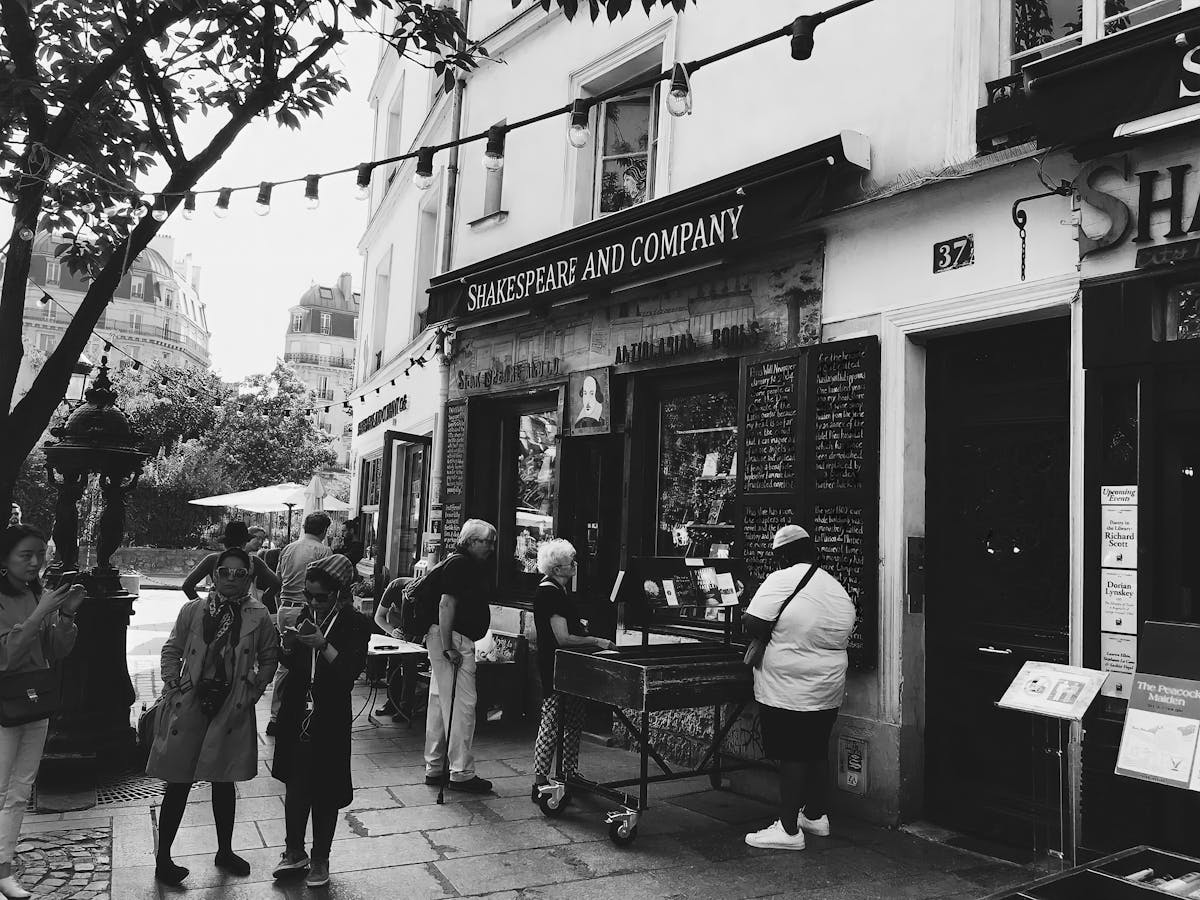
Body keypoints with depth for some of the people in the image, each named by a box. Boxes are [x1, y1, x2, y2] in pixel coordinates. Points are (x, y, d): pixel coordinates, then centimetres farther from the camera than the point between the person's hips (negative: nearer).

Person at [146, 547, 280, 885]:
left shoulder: (259, 616, -1)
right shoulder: (193, 610, 0)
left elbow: (269, 657, 10)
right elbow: (171, 650, 9)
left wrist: (255, 688, 1)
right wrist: (173, 683, -1)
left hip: (232, 708, 1)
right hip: (189, 704, -1)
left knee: (224, 782, 13)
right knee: (178, 783, 4)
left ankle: (225, 851, 30)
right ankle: (163, 858, 18)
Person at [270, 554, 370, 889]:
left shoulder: (356, 624, -10)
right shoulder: (307, 616, 4)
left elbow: (351, 670, -19)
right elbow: (291, 664, 13)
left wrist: (323, 645, -31)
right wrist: (289, 646, -8)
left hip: (330, 721, -4)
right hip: (296, 715, 4)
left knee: (324, 792, 7)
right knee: (295, 787, 12)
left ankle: (320, 859, 24)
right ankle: (294, 851, 31)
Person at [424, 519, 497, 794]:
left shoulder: (472, 565, 18)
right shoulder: (458, 563, -13)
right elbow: (446, 604, -20)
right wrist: (447, 646, -24)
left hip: (457, 640, 11)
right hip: (451, 639, -11)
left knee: (440, 702, 14)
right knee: (462, 704, -7)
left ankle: (435, 768, 22)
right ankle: (461, 773, -1)